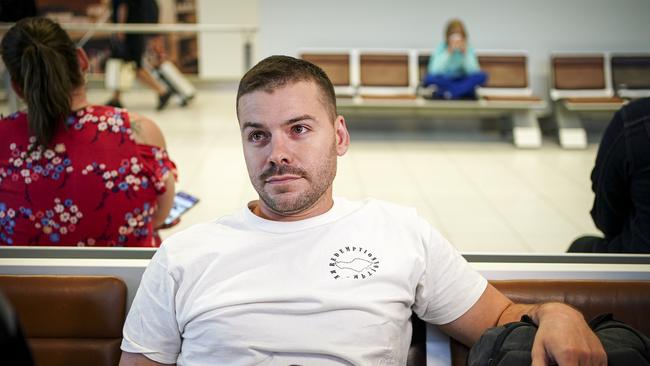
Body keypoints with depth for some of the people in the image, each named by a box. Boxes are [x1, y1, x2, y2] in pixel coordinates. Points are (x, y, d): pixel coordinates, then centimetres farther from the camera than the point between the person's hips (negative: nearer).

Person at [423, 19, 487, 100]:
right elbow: (434, 71, -22)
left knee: (482, 76, -27)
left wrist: (465, 53, -26)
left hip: (462, 82, 2)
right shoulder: (441, 48, -9)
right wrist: (448, 53, -27)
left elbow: (473, 71, -16)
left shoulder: (468, 48, -4)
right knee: (430, 78, -34)